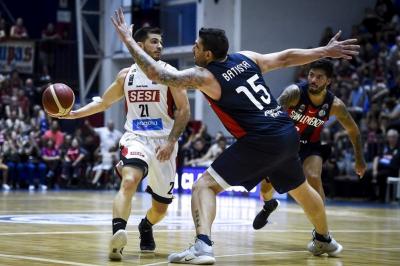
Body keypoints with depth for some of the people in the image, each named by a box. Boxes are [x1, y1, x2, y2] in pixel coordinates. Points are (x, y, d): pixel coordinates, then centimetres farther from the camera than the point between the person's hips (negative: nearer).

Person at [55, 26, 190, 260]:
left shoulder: (169, 73, -4)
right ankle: (117, 235, -44)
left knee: (161, 207, 9)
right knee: (129, 180, -32)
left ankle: (146, 227, 44)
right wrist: (75, 114, 5)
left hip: (163, 142, 0)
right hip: (135, 137, 0)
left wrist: (171, 141, -17)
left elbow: (184, 110, -7)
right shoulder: (126, 75, 5)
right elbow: (104, 102, 19)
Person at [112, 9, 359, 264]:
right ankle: (325, 240, 52)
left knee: (205, 185, -4)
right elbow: (286, 57, 17)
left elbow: (157, 74, -9)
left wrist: (128, 40, -2)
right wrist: (326, 51, 28)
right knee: (301, 189, 32)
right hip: (289, 135, 7)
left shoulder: (204, 76, -6)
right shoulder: (247, 57, 11)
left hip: (260, 142, -7)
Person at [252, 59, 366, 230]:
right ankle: (268, 205, 46)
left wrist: (359, 159, 2)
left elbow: (353, 130, -3)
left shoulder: (334, 105, -20)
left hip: (311, 145, 0)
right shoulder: (295, 92, -29)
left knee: (313, 178, -28)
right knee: (266, 184, 7)